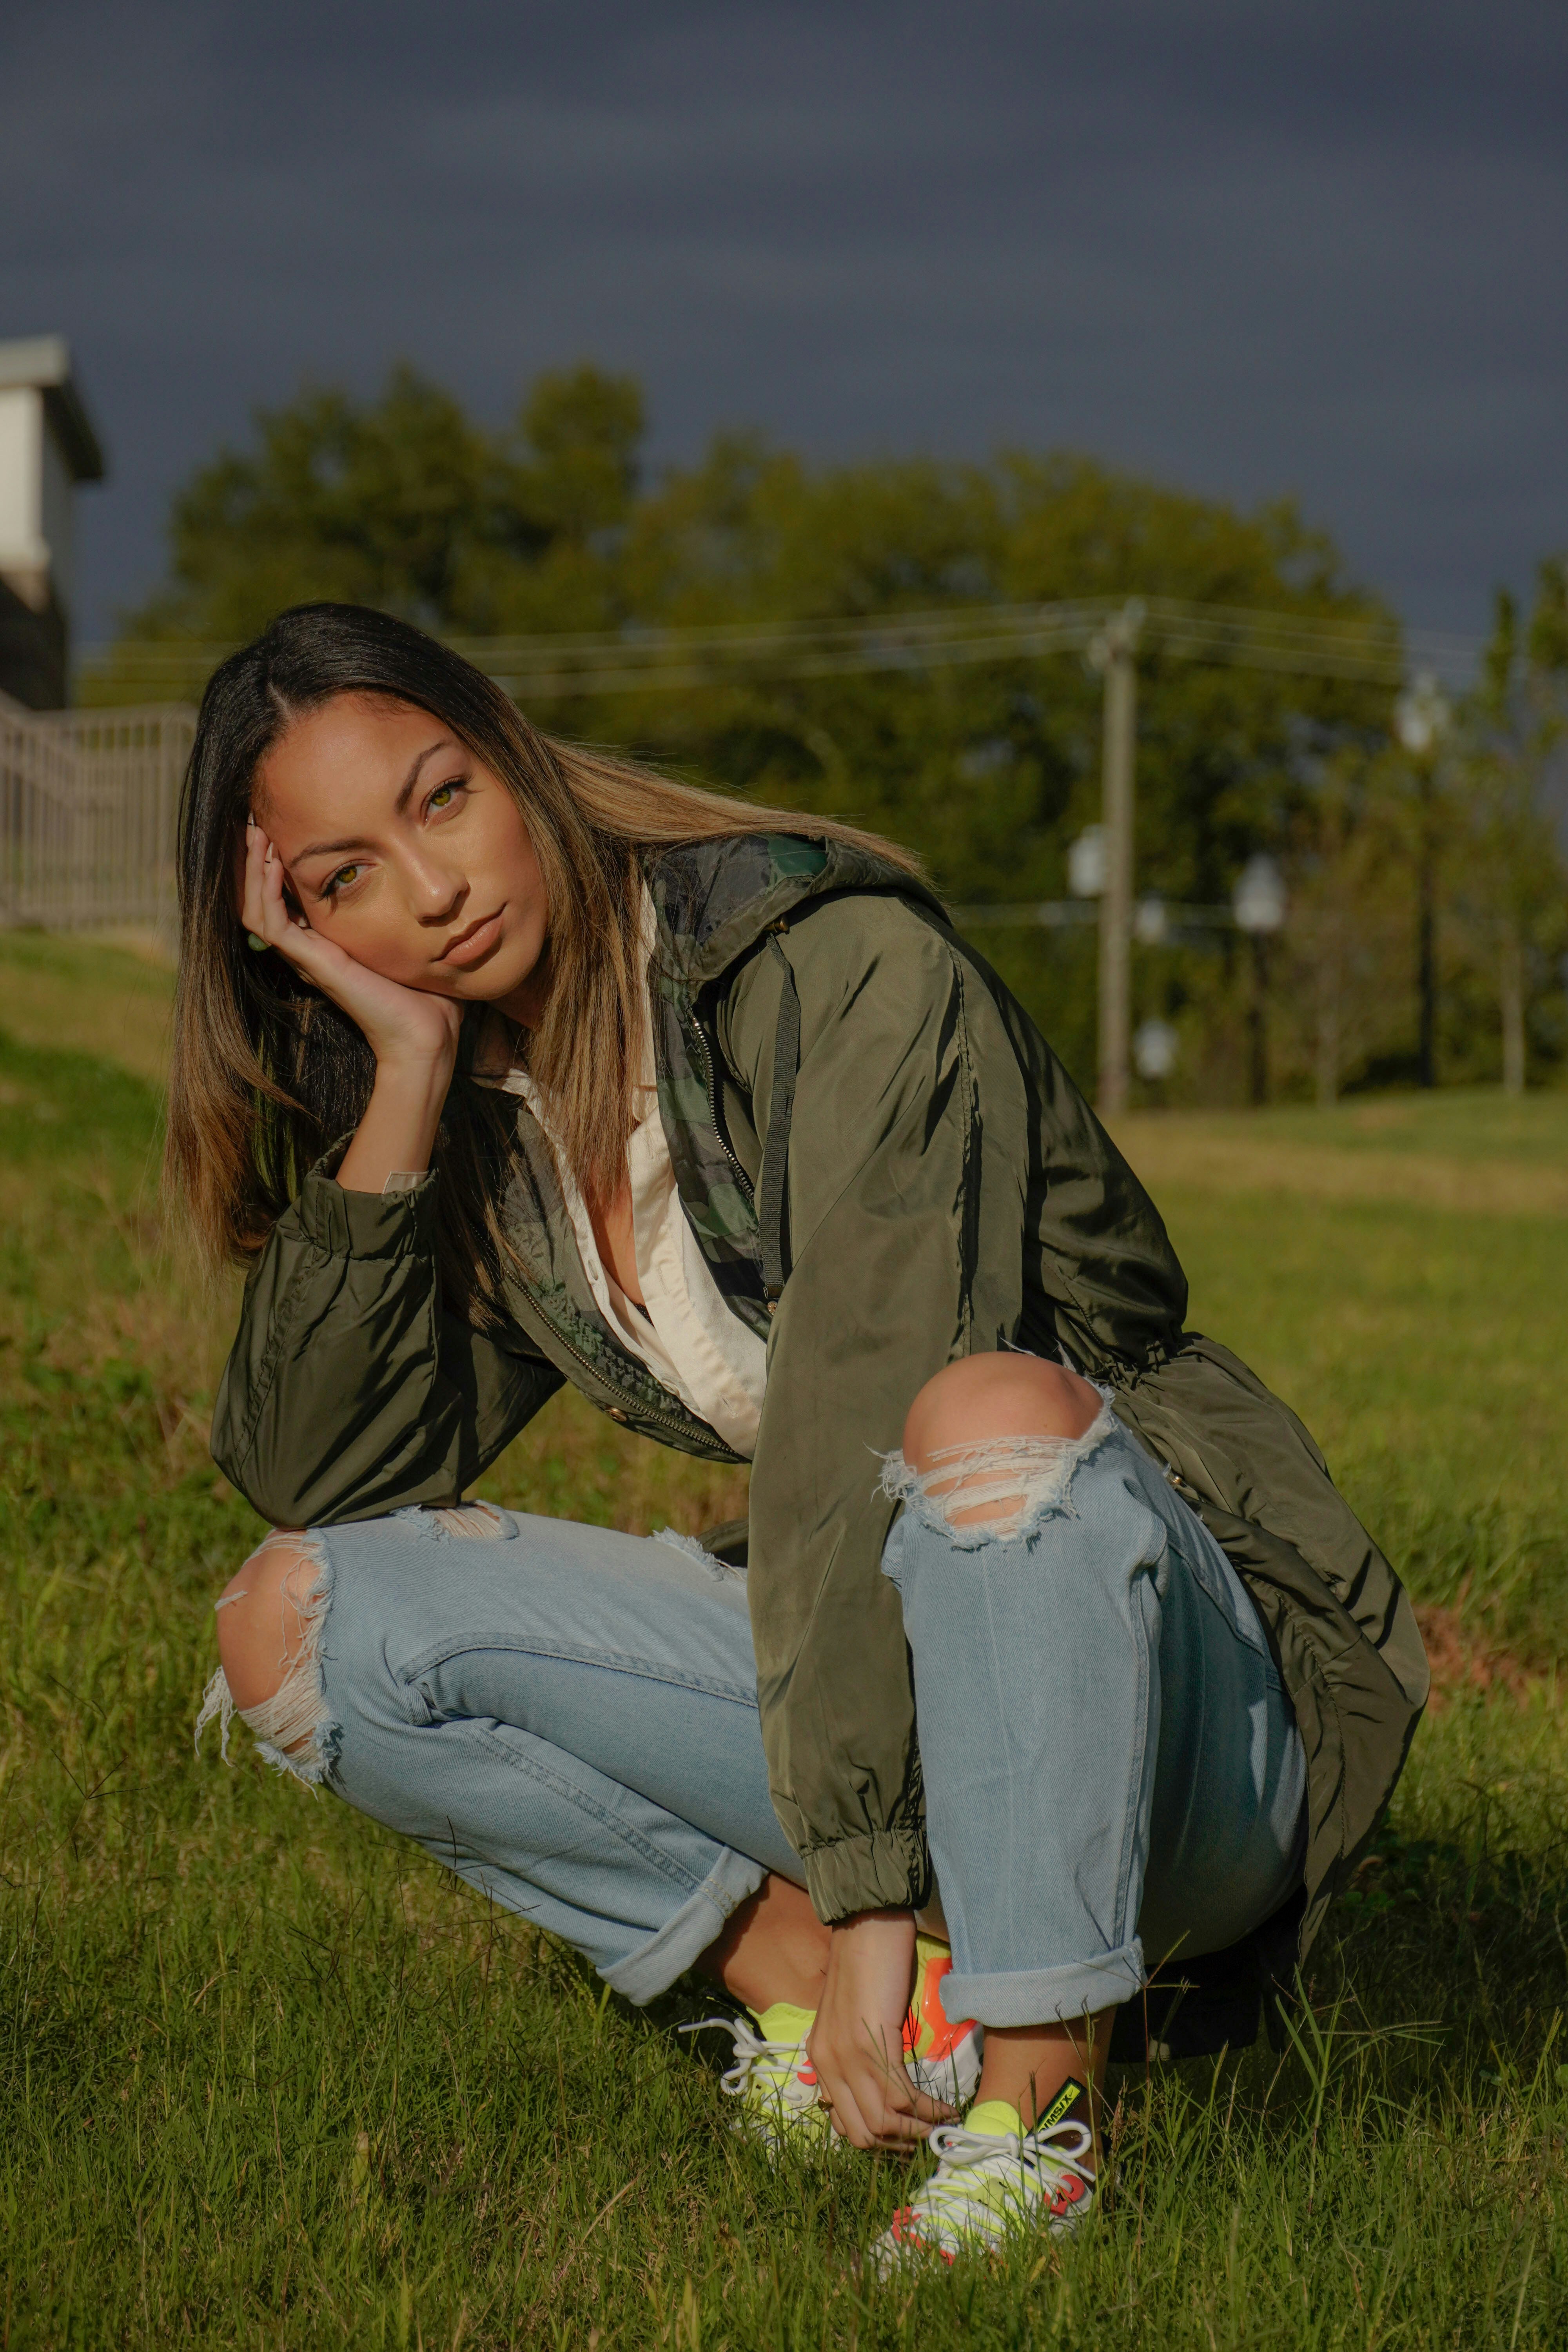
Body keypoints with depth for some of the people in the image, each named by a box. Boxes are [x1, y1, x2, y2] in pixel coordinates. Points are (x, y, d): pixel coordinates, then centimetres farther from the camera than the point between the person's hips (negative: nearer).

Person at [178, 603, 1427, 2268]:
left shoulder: (840, 967, -16)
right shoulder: (486, 1129, 6)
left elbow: (866, 1420, -25)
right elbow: (322, 1480, -4)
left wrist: (865, 1885, -31)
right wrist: (403, 1085, -12)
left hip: (1194, 1717, -6)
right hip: (884, 1682, 6)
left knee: (997, 1410, -40)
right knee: (298, 1616, -7)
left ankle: (1036, 2097, -28)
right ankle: (792, 1972, -10)